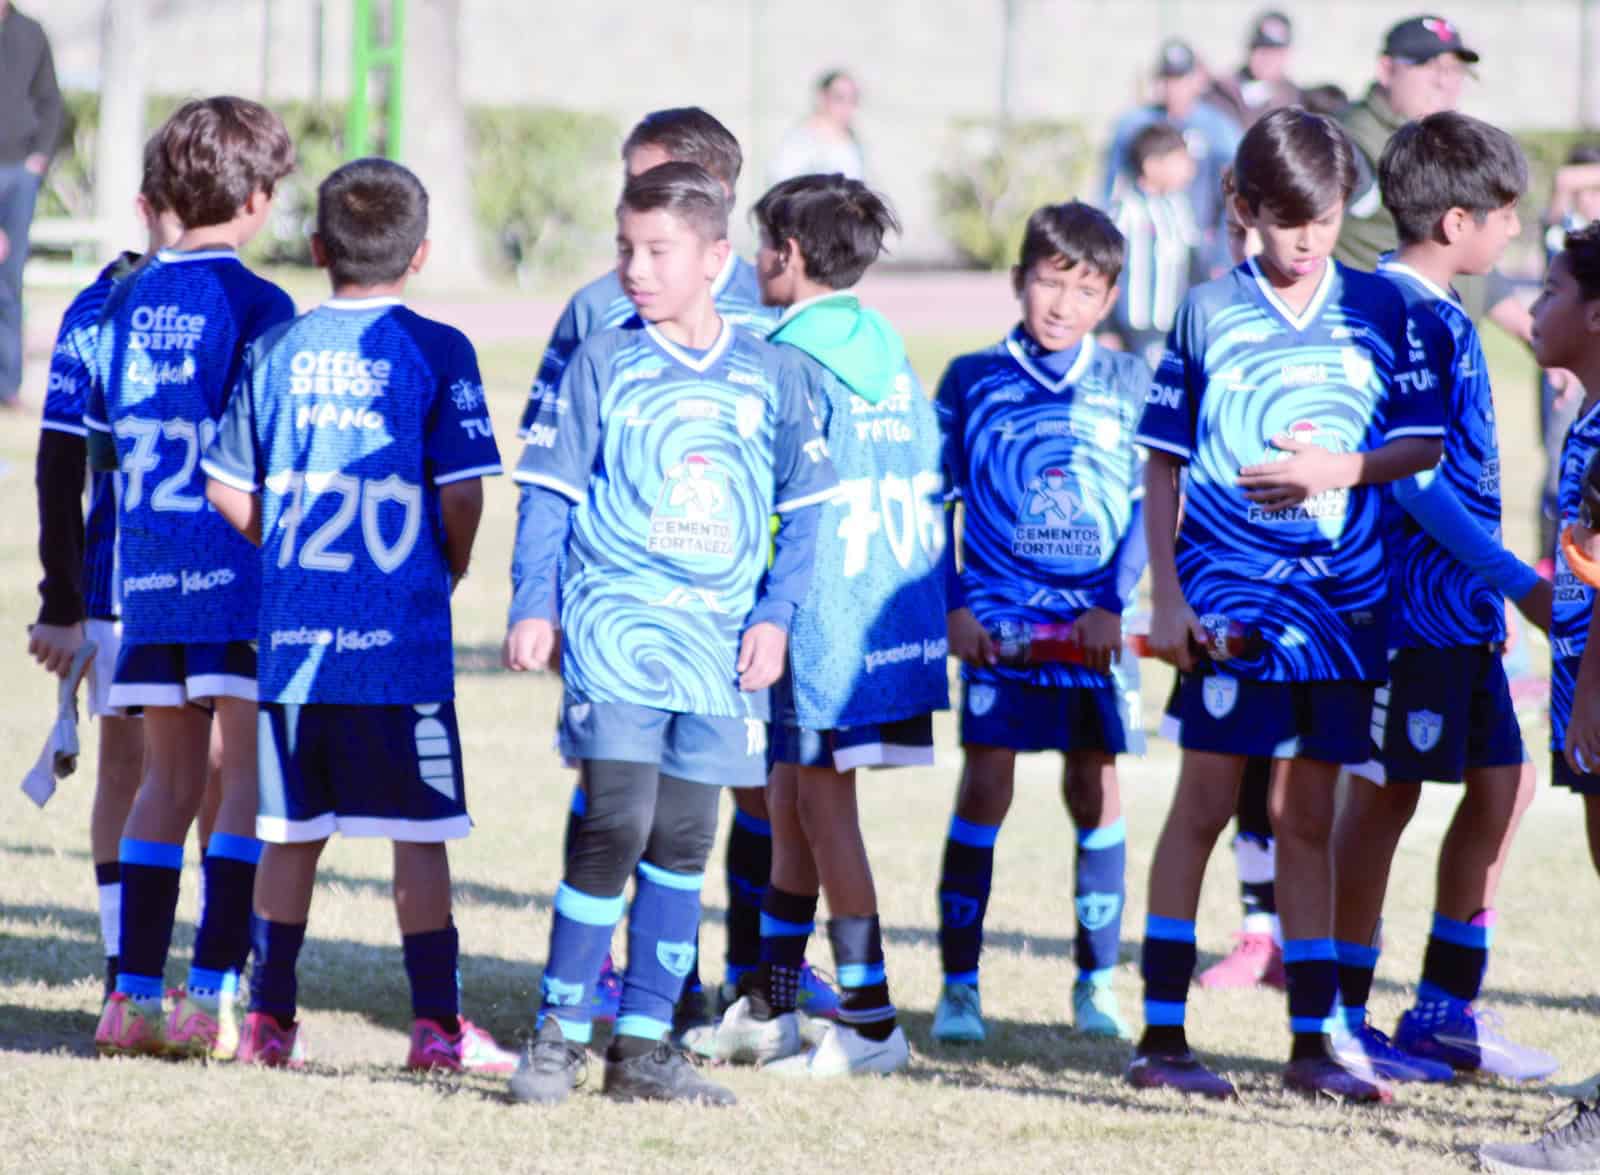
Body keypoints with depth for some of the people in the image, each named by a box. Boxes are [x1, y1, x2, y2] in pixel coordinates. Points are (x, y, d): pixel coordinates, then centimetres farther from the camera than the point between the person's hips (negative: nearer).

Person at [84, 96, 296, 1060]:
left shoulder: (129, 301, 8)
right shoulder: (257, 306, -9)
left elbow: (105, 427, 12)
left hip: (148, 571, 6)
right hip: (241, 576, -6)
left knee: (170, 777, 13)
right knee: (251, 779, -2)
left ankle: (135, 992, 9)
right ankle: (214, 993, -8)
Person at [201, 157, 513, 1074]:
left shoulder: (277, 352, 5)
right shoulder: (436, 352, -6)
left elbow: (230, 490, 7)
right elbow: (462, 490, -10)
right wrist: (450, 569, 8)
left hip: (294, 633, 4)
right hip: (403, 636, -4)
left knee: (292, 832, 11)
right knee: (421, 833, 2)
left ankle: (271, 1018, 14)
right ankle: (438, 1022, 1)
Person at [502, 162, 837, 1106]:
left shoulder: (769, 376, 7)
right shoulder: (604, 364, 1)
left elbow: (804, 508, 11)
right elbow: (550, 492, 3)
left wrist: (774, 615, 2)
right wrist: (534, 606, -4)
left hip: (719, 640, 3)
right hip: (615, 627, -3)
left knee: (683, 844, 5)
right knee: (615, 828, -14)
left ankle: (643, 1045, 12)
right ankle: (560, 1036, -6)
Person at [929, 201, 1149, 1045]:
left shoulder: (1129, 383, 7)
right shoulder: (972, 379, 4)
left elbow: (1149, 504, 6)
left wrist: (1114, 604, -4)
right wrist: (953, 605, -2)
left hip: (1094, 624, 1)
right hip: (998, 618, -1)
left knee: (1098, 789, 4)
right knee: (984, 786, -6)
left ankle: (1096, 983, 14)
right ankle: (958, 984, -2)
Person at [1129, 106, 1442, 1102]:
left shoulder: (1378, 311, 5)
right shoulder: (1210, 313, 1)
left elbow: (1425, 445, 6)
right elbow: (1162, 464, 4)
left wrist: (1344, 469, -12)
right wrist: (1167, 595, -2)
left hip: (1344, 598, 3)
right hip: (1229, 595, -3)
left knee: (1310, 817, 9)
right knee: (1205, 803, -4)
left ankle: (1313, 1041, 13)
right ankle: (1162, 1035, 0)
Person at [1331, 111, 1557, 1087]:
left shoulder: (1440, 316, 14)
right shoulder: (1396, 314, -16)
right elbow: (1412, 475, -21)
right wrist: (1517, 582, -21)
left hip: (1460, 606, 10)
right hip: (1410, 598, -10)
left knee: (1502, 784, 10)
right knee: (1384, 796, -3)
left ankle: (1446, 1012, 17)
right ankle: (1341, 1018, 4)